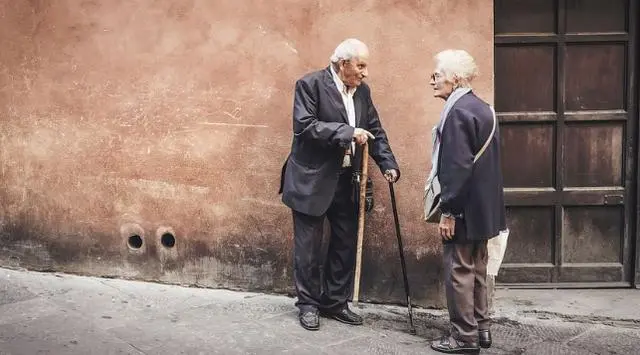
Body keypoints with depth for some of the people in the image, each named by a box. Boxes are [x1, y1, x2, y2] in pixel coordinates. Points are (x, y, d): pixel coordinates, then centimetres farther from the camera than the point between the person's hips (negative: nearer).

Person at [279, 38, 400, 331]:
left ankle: (335, 302, 25)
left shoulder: (362, 91, 8)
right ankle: (308, 304, 19)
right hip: (312, 180, -6)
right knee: (308, 247, 4)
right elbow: (304, 125, -21)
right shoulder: (310, 84, -11)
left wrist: (388, 164, -4)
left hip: (347, 181, 6)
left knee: (346, 244, 11)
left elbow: (375, 130, 10)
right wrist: (347, 132, -26)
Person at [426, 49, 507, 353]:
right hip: (484, 208, 9)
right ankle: (481, 328, 27)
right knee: (476, 269, 17)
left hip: (465, 210, -9)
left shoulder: (458, 112, -18)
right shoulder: (482, 108, 11)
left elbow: (458, 167, -24)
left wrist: (448, 211, -19)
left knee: (459, 271, 0)